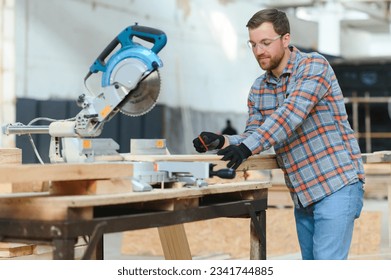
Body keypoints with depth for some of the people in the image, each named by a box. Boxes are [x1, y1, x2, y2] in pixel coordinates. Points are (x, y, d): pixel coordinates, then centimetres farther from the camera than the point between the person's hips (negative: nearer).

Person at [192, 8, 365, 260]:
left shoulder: (314, 65, -10)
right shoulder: (259, 89, 10)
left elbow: (291, 114, -25)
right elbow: (252, 138, 8)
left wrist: (247, 147, -34)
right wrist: (222, 142, -13)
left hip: (337, 185, -7)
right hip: (303, 194, 7)